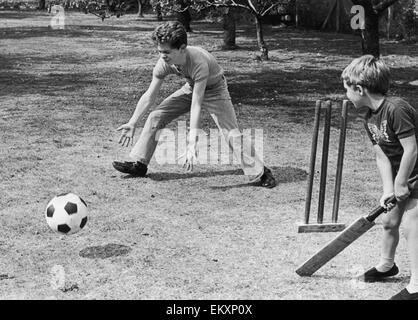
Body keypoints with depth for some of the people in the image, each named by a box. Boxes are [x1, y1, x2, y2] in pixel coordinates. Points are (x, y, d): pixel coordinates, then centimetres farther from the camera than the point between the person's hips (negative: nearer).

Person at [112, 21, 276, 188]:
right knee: (155, 116, -3)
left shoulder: (199, 63, -42)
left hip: (214, 90, -6)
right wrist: (132, 123, -14)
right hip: (191, 88, 6)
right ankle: (139, 164, 8)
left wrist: (192, 145, -44)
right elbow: (149, 96, -13)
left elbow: (196, 106, -42)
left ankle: (260, 173, -6)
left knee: (232, 133, -18)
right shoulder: (164, 62, -25)